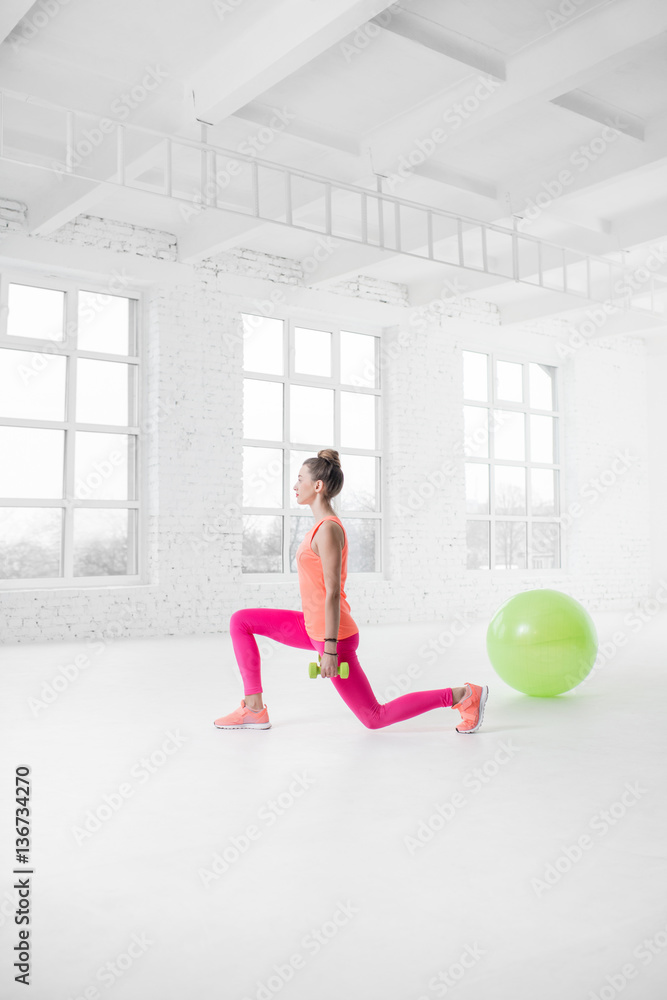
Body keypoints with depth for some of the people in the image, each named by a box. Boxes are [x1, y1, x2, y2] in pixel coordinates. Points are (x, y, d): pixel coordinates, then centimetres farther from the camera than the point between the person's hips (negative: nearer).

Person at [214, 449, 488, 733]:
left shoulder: (328, 530, -20)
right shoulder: (325, 525, 10)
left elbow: (332, 592, -23)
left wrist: (330, 649, -23)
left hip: (331, 635, -10)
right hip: (314, 627, 10)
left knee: (374, 719, 1)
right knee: (240, 621, 7)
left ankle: (463, 695, 9)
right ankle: (254, 709, 9)